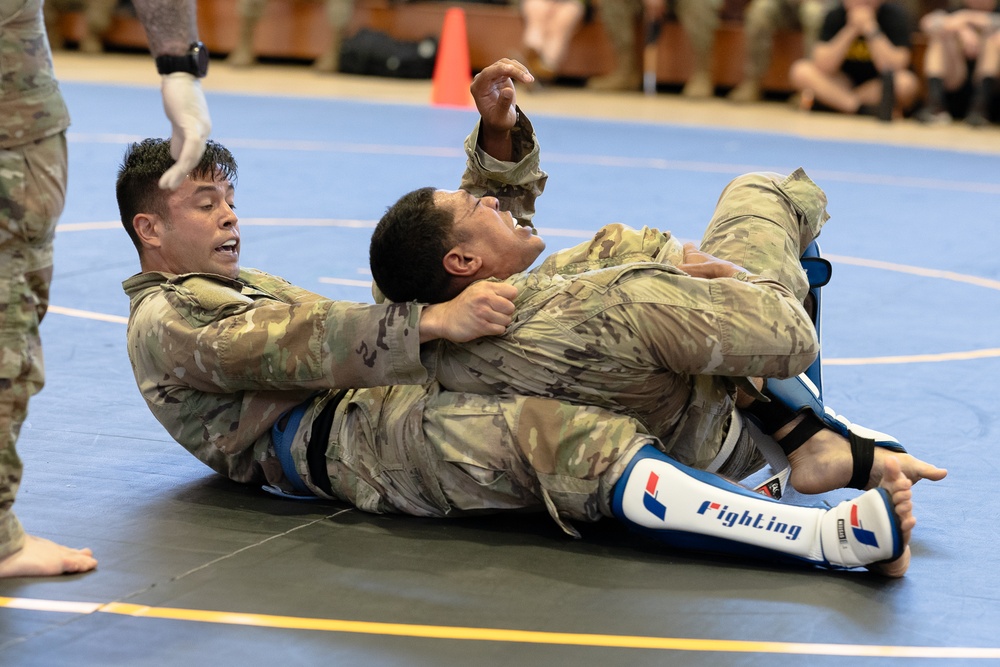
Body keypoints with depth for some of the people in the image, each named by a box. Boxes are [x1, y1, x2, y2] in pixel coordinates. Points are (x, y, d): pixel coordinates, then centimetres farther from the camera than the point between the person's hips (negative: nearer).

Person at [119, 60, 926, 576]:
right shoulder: (164, 322, 4)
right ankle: (831, 535, -47)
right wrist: (437, 321, -28)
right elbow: (308, 346, -13)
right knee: (563, 438, -36)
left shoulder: (252, 290, 34)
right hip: (341, 439, -10)